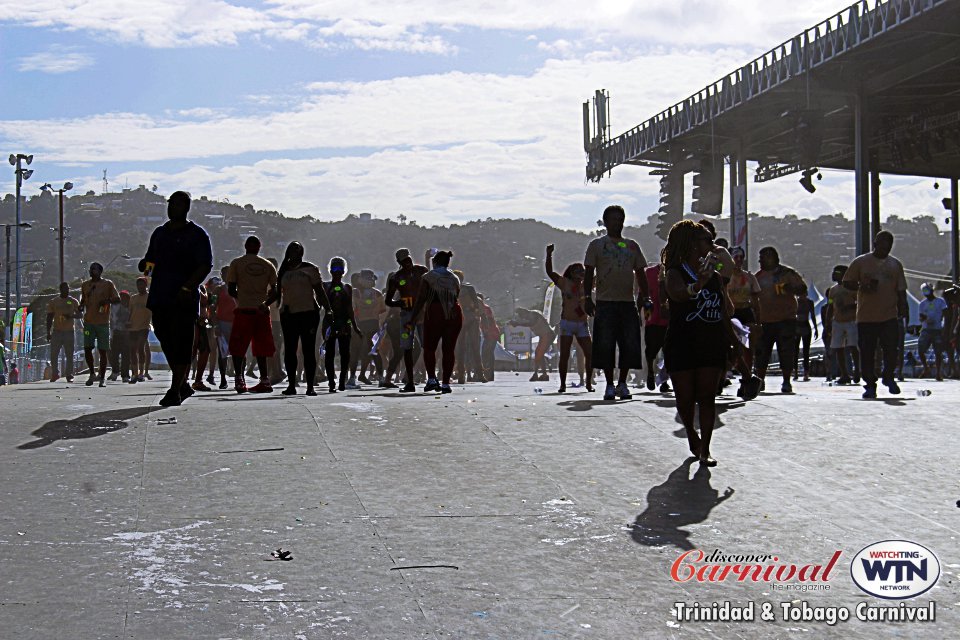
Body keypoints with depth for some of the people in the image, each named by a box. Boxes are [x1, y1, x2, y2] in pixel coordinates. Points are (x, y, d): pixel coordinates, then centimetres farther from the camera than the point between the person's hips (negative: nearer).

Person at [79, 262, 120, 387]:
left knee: (103, 350, -2)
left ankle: (102, 378, 5)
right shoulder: (85, 285, 13)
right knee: (87, 348, -4)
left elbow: (117, 299, 2)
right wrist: (81, 306, 3)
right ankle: (92, 374, 13)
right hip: (88, 322, 3)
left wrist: (107, 301, -16)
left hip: (103, 322, -3)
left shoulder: (108, 284, 2)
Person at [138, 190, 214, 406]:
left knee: (181, 344, -7)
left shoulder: (197, 234, -2)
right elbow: (150, 259, 26)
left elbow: (206, 265, -9)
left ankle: (175, 391, -6)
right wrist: (145, 264, 1)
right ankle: (182, 385, 23)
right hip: (159, 297, 6)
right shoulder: (160, 233, 18)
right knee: (167, 342, 9)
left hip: (184, 299, -6)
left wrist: (187, 288, -20)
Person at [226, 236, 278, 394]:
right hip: (262, 311, 2)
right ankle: (264, 380, 5)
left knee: (238, 347, 5)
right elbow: (275, 291, 4)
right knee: (260, 348, 9)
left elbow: (231, 289, -2)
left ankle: (239, 379, -5)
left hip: (243, 310, -2)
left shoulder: (236, 263, 0)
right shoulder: (268, 265, 7)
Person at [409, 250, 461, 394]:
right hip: (454, 313, 3)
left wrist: (411, 320, -1)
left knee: (429, 347, 9)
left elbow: (421, 300, -2)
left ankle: (432, 378, -5)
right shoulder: (454, 279, 16)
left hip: (435, 313, -3)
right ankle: (445, 383, 2)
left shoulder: (428, 277, 4)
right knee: (449, 349, 5)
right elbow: (455, 298, 13)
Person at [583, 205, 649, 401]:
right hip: (605, 302, -3)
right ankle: (610, 385, 4)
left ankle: (622, 384, 10)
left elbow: (640, 273, 17)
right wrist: (588, 298, -6)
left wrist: (645, 296, 7)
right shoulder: (597, 245, 6)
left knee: (630, 345, -1)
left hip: (628, 302, 3)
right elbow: (589, 273, 3)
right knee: (606, 345, -4)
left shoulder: (632, 246, 15)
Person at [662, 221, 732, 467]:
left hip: (713, 344, 3)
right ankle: (691, 434, 32)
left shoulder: (714, 276, 10)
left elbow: (727, 312, 21)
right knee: (686, 397, 4)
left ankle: (705, 449, 0)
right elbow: (677, 294, -33)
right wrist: (698, 285, -51)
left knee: (707, 396, -3)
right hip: (682, 345, -3)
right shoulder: (675, 274, -8)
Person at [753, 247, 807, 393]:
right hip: (764, 321, 4)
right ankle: (759, 380, 13)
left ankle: (786, 382, 3)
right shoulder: (758, 276, 14)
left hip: (785, 319, -4)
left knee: (786, 352, -5)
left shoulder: (787, 273, 0)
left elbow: (803, 289, -4)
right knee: (761, 352, 3)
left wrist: (790, 288, -22)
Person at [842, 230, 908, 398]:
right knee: (867, 353, 0)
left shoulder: (896, 264, 11)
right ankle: (870, 385, 12)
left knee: (891, 350, -6)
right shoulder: (860, 262, 4)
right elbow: (847, 282, 5)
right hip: (866, 316, -1)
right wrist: (862, 287, -12)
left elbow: (901, 290, 12)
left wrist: (902, 307, -1)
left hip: (889, 316, 1)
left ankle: (888, 377, 20)